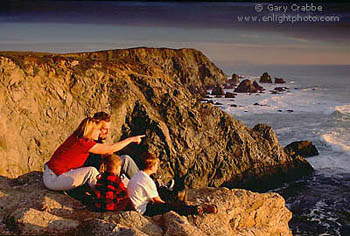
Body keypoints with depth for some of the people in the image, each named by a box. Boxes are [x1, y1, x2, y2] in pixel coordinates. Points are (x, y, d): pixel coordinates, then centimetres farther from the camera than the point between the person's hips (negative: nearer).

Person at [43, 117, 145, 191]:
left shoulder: (76, 137, 3)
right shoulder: (83, 143, -24)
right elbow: (111, 149, -20)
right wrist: (131, 139, -11)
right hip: (53, 180, -9)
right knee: (91, 171, -17)